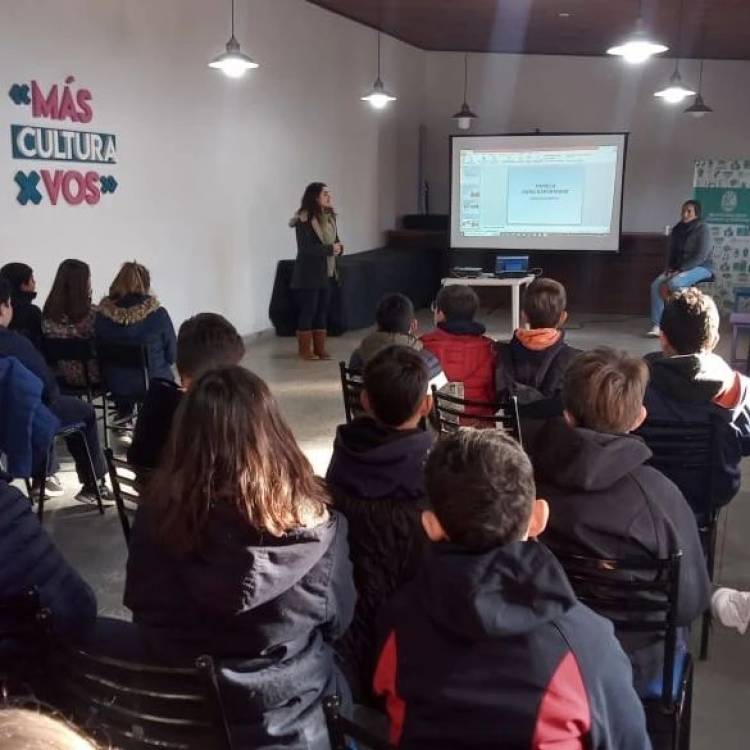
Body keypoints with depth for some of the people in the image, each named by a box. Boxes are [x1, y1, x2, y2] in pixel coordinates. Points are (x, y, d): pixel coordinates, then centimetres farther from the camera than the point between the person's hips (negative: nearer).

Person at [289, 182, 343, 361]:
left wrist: (339, 248, -7)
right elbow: (306, 248, -21)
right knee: (307, 312, -1)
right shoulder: (304, 220, -14)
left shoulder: (330, 217, 10)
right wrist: (330, 249, -20)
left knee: (322, 312, 11)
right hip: (309, 275, -7)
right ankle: (305, 351, 8)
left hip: (327, 274, 7)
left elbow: (335, 241, 17)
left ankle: (320, 349, 19)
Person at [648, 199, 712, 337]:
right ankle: (657, 325, -23)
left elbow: (701, 256, -17)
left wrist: (680, 270, -23)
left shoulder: (702, 229, -10)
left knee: (674, 283, -35)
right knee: (656, 285, -20)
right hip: (679, 268, 7)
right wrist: (670, 267, -3)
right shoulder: (677, 230, 11)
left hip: (700, 267, -6)